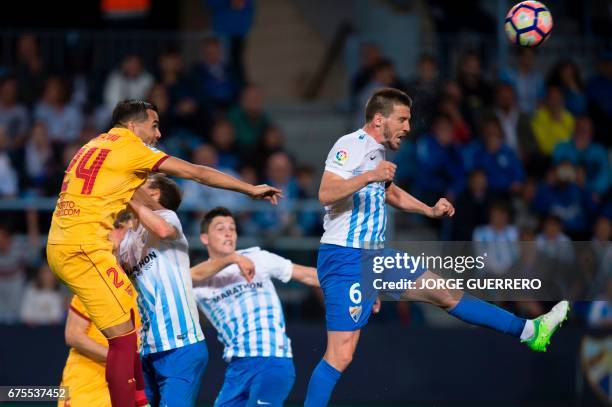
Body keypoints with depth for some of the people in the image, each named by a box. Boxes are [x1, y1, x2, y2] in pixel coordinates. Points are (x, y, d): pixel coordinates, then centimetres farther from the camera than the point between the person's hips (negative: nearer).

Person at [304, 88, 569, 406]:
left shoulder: (377, 151, 15)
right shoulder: (350, 146, -14)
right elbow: (325, 194, -29)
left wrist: (430, 211, 25)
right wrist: (368, 177, -38)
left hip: (375, 256, 9)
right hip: (345, 260, -9)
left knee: (447, 294, 13)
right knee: (340, 355, -15)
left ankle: (529, 331, 21)